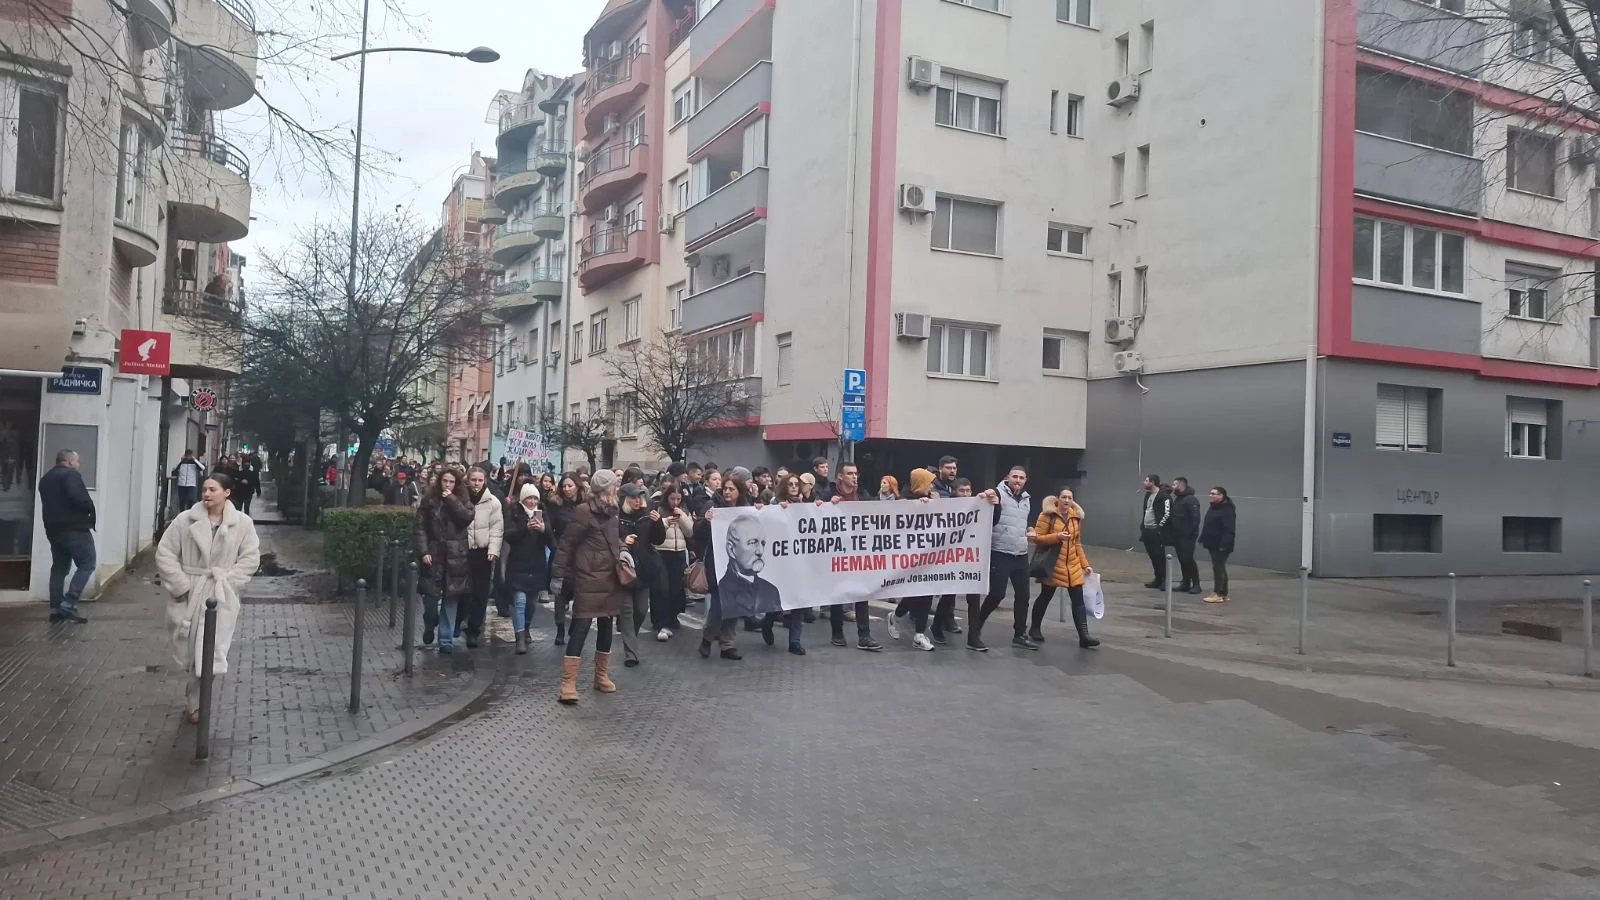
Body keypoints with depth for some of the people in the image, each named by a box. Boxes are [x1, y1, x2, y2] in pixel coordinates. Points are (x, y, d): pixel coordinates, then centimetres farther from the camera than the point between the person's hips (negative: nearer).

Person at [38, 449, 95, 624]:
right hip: (75, 528, -9)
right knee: (86, 564, -4)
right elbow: (79, 497, -24)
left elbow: (49, 504, 19)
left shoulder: (45, 479, 20)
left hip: (53, 529, 9)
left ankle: (56, 609, 9)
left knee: (59, 568, 12)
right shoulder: (71, 474, -10)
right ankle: (69, 603, -13)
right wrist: (91, 509, -8)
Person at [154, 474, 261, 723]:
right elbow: (164, 554, -2)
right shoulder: (185, 520, -3)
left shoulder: (242, 523, -3)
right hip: (190, 595, 1)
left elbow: (251, 558, -1)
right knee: (189, 651, 12)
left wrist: (227, 581, -10)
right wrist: (181, 586, -8)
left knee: (207, 653, -9)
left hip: (221, 597, -1)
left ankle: (195, 702, 7)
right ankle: (195, 699, 34)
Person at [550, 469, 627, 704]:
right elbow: (567, 544, -9)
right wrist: (559, 574, -12)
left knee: (606, 628, 13)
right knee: (580, 628, -9)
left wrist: (622, 549, 4)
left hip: (610, 579, 7)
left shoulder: (613, 511, 11)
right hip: (588, 579, -7)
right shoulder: (584, 511, -11)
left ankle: (602, 676, 26)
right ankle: (568, 684, -7)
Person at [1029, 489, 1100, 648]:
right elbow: (1037, 538, -11)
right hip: (1053, 564, -5)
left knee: (1078, 600, -2)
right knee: (1045, 597, 8)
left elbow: (1077, 543, 15)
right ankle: (1035, 629, 26)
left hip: (1073, 565, 5)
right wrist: (1057, 536, -24)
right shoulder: (1047, 515, -8)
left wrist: (1085, 564, 11)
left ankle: (1083, 636, -4)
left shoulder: (1076, 517, 9)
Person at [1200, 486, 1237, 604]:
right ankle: (1223, 593, 20)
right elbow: (1208, 526, 22)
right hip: (1213, 544, 10)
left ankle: (1219, 594, -6)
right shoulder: (1213, 508, 15)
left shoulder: (1227, 510, -17)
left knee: (1218, 568, -8)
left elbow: (1229, 529, -24)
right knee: (1218, 568, 14)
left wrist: (1224, 544, -29)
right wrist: (1203, 539, 18)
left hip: (1221, 546, -10)